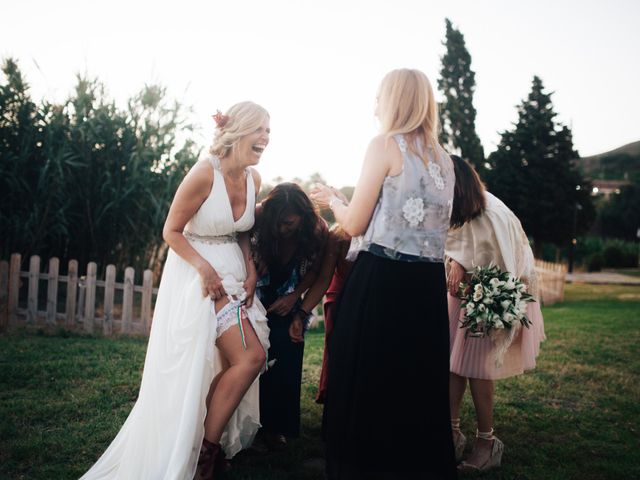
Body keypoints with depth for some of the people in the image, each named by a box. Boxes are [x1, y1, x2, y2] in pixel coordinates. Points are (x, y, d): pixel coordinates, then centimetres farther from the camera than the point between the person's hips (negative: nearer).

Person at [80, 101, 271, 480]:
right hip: (199, 274, -7)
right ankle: (205, 450, 4)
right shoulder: (205, 173, -19)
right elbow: (171, 231, -12)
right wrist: (205, 267, -22)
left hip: (234, 275, 8)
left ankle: (209, 444, 25)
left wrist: (250, 269, 1)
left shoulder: (253, 178, 3)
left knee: (234, 364, 6)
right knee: (251, 357, -12)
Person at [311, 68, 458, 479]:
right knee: (419, 383, 15)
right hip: (429, 283, 6)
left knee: (368, 382, 6)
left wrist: (331, 199, 15)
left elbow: (354, 224, -6)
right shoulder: (444, 158, 14)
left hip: (381, 280, -6)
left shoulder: (385, 145, -4)